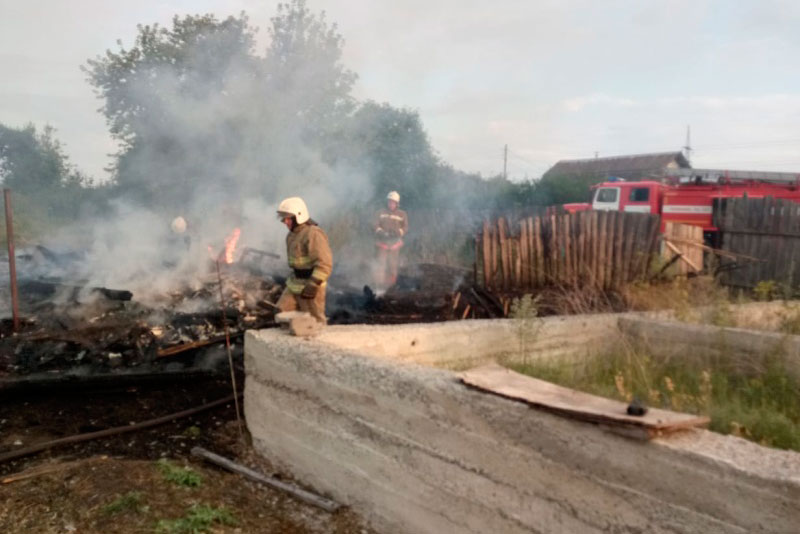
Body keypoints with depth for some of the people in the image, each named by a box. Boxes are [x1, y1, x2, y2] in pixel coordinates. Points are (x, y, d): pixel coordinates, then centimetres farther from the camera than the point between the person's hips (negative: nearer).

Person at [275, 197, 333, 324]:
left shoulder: (314, 234, -20)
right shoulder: (293, 234, 9)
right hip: (295, 284, 9)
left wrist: (313, 286, -29)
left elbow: (325, 263, -27)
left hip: (311, 285, -9)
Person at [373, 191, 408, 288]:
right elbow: (376, 225, 3)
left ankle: (391, 284, 6)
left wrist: (397, 232, -16)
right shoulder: (381, 213, 9)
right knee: (381, 263, -6)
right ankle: (379, 283, -3)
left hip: (395, 242, 0)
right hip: (382, 242, 0)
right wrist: (382, 232, -16)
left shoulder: (402, 214, 7)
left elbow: (405, 228, 3)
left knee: (393, 264, -2)